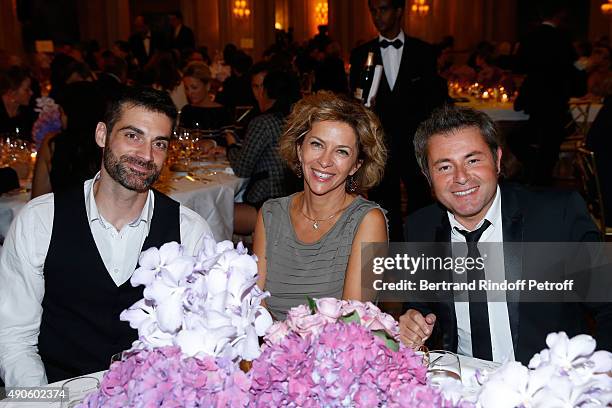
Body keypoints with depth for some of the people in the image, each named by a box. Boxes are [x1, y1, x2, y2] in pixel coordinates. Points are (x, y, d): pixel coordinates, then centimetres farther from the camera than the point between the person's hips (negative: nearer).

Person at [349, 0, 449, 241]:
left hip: (415, 146, -1)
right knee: (386, 213, 7)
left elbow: (437, 99, 3)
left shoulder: (424, 52, 3)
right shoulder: (361, 55, 6)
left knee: (420, 207, 6)